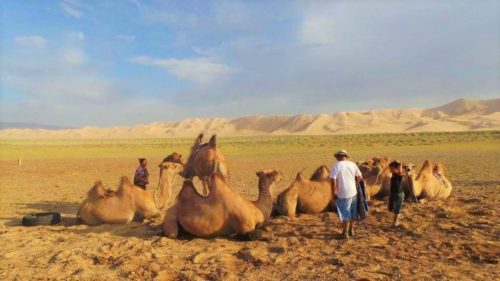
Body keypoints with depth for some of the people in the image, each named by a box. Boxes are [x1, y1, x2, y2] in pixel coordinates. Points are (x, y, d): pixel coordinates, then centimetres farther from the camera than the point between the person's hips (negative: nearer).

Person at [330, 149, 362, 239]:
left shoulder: (335, 166, -12)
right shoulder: (352, 164, 1)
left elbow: (333, 181, -16)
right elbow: (359, 178, 6)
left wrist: (334, 193, -6)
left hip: (343, 195, -4)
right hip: (353, 192, 5)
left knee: (345, 214, 6)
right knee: (353, 213, 19)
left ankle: (345, 233, 16)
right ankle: (351, 230, 33)